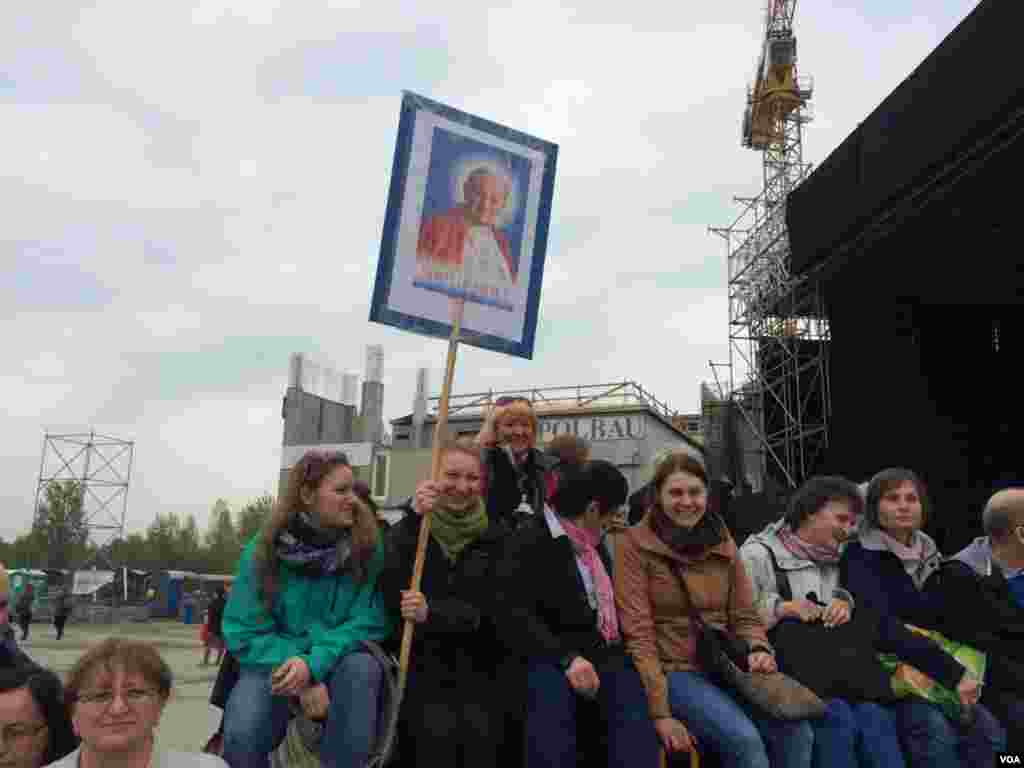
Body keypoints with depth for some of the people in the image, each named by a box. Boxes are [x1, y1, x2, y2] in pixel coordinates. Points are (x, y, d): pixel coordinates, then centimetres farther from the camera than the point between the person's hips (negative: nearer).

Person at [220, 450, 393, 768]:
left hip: (338, 664, 1)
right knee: (241, 737, -28)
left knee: (361, 668, -33)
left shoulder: (368, 545, -8)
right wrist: (303, 680, -23)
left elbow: (371, 621, -11)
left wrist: (315, 664, -27)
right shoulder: (263, 550, -9)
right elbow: (245, 633, -10)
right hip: (277, 665, 0)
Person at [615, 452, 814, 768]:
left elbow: (744, 614, 15)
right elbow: (638, 634, -10)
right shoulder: (634, 544, -6)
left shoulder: (722, 541, 11)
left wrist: (759, 649, -8)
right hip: (673, 672, -4)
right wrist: (659, 712, -15)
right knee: (743, 739, -28)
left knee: (796, 732, -20)